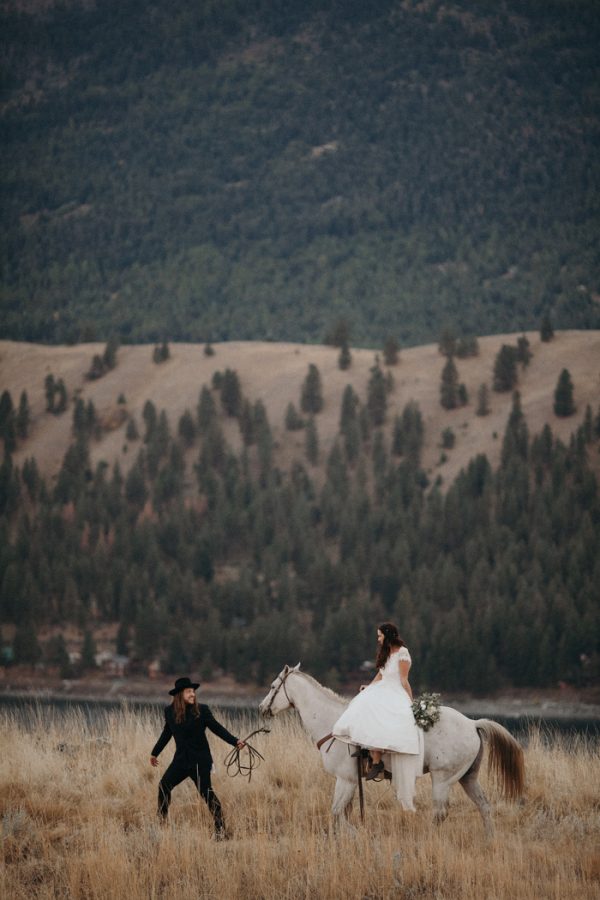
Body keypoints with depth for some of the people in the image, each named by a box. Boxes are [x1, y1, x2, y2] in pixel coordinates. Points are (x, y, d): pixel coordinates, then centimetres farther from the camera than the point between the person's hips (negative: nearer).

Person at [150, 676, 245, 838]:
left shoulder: (201, 711, -8)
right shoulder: (170, 711, 3)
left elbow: (217, 728, -8)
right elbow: (167, 734, 17)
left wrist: (235, 741, -20)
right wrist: (155, 753, 27)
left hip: (200, 761, -4)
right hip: (181, 759, 4)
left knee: (206, 792, -10)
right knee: (164, 786, -1)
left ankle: (220, 829, -5)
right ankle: (162, 822, 15)